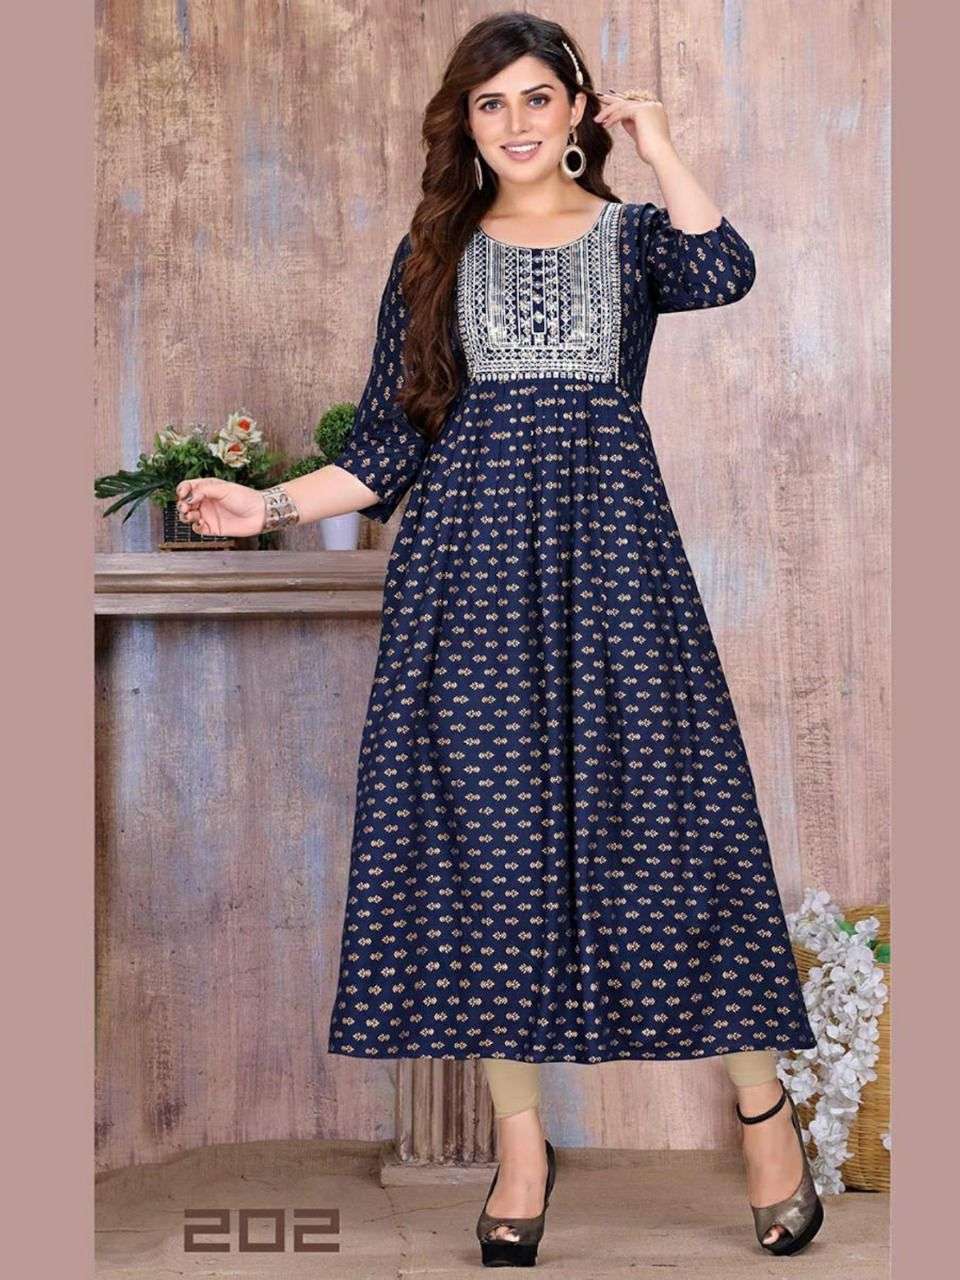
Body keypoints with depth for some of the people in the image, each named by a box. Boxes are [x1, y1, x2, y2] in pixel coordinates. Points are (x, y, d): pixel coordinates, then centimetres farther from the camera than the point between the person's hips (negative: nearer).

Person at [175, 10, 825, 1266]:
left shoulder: (631, 233, 10)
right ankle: (522, 1139, 11)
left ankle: (763, 1102, 12)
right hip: (470, 556, 2)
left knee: (666, 807, -3)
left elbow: (722, 274, -15)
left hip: (609, 546, -2)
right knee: (487, 823, -1)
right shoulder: (435, 253, 14)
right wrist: (270, 505, 0)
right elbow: (391, 443, 11)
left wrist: (657, 143, -4)